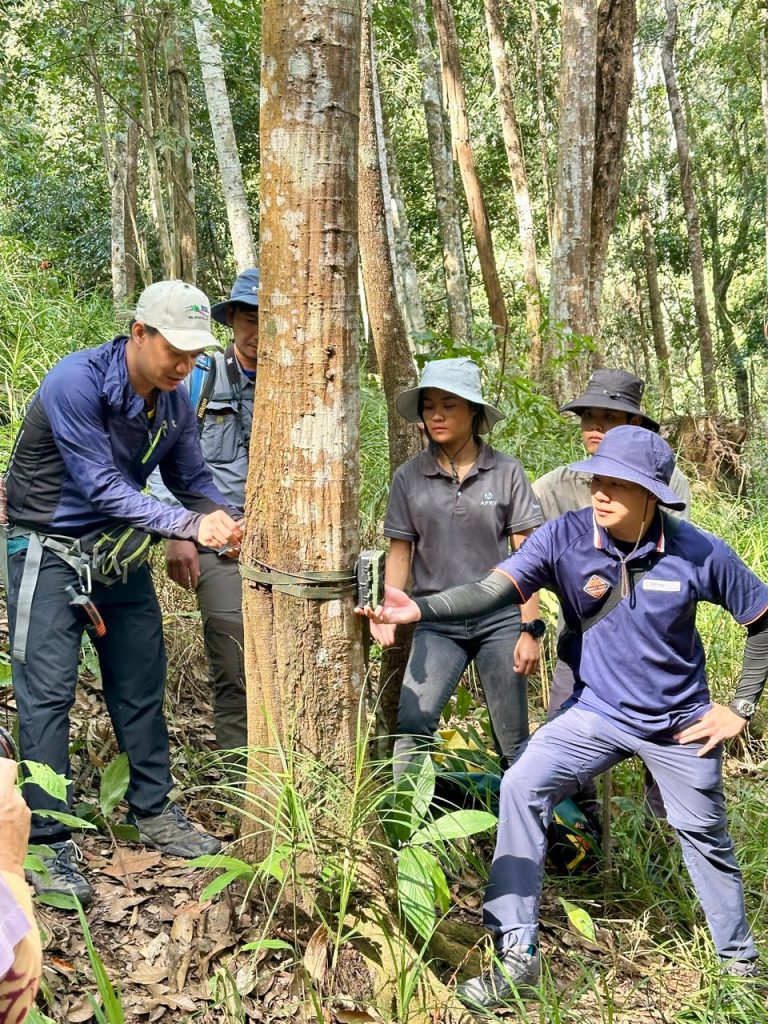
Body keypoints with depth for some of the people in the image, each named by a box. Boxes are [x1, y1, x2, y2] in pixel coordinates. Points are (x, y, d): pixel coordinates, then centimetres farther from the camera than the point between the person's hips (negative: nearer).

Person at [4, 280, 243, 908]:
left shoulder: (174, 403, -4)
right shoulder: (76, 382, -25)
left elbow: (192, 478, 4)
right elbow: (103, 487, -28)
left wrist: (225, 519, -18)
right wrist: (191, 525, -33)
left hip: (119, 549, 7)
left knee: (141, 684, 11)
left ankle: (154, 813, 25)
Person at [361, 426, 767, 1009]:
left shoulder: (698, 553, -17)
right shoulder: (566, 537, -17)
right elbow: (495, 589, -29)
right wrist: (419, 609, -46)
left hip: (681, 723, -1)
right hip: (600, 711, 1)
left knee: (706, 836, 12)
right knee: (523, 787, -17)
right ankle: (517, 954, -10)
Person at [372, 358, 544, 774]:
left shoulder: (506, 473, -2)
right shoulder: (408, 477, 1)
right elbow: (400, 553, 4)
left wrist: (530, 630, -2)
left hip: (499, 619, 0)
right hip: (437, 623, 1)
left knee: (514, 742, 6)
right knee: (411, 725, -16)